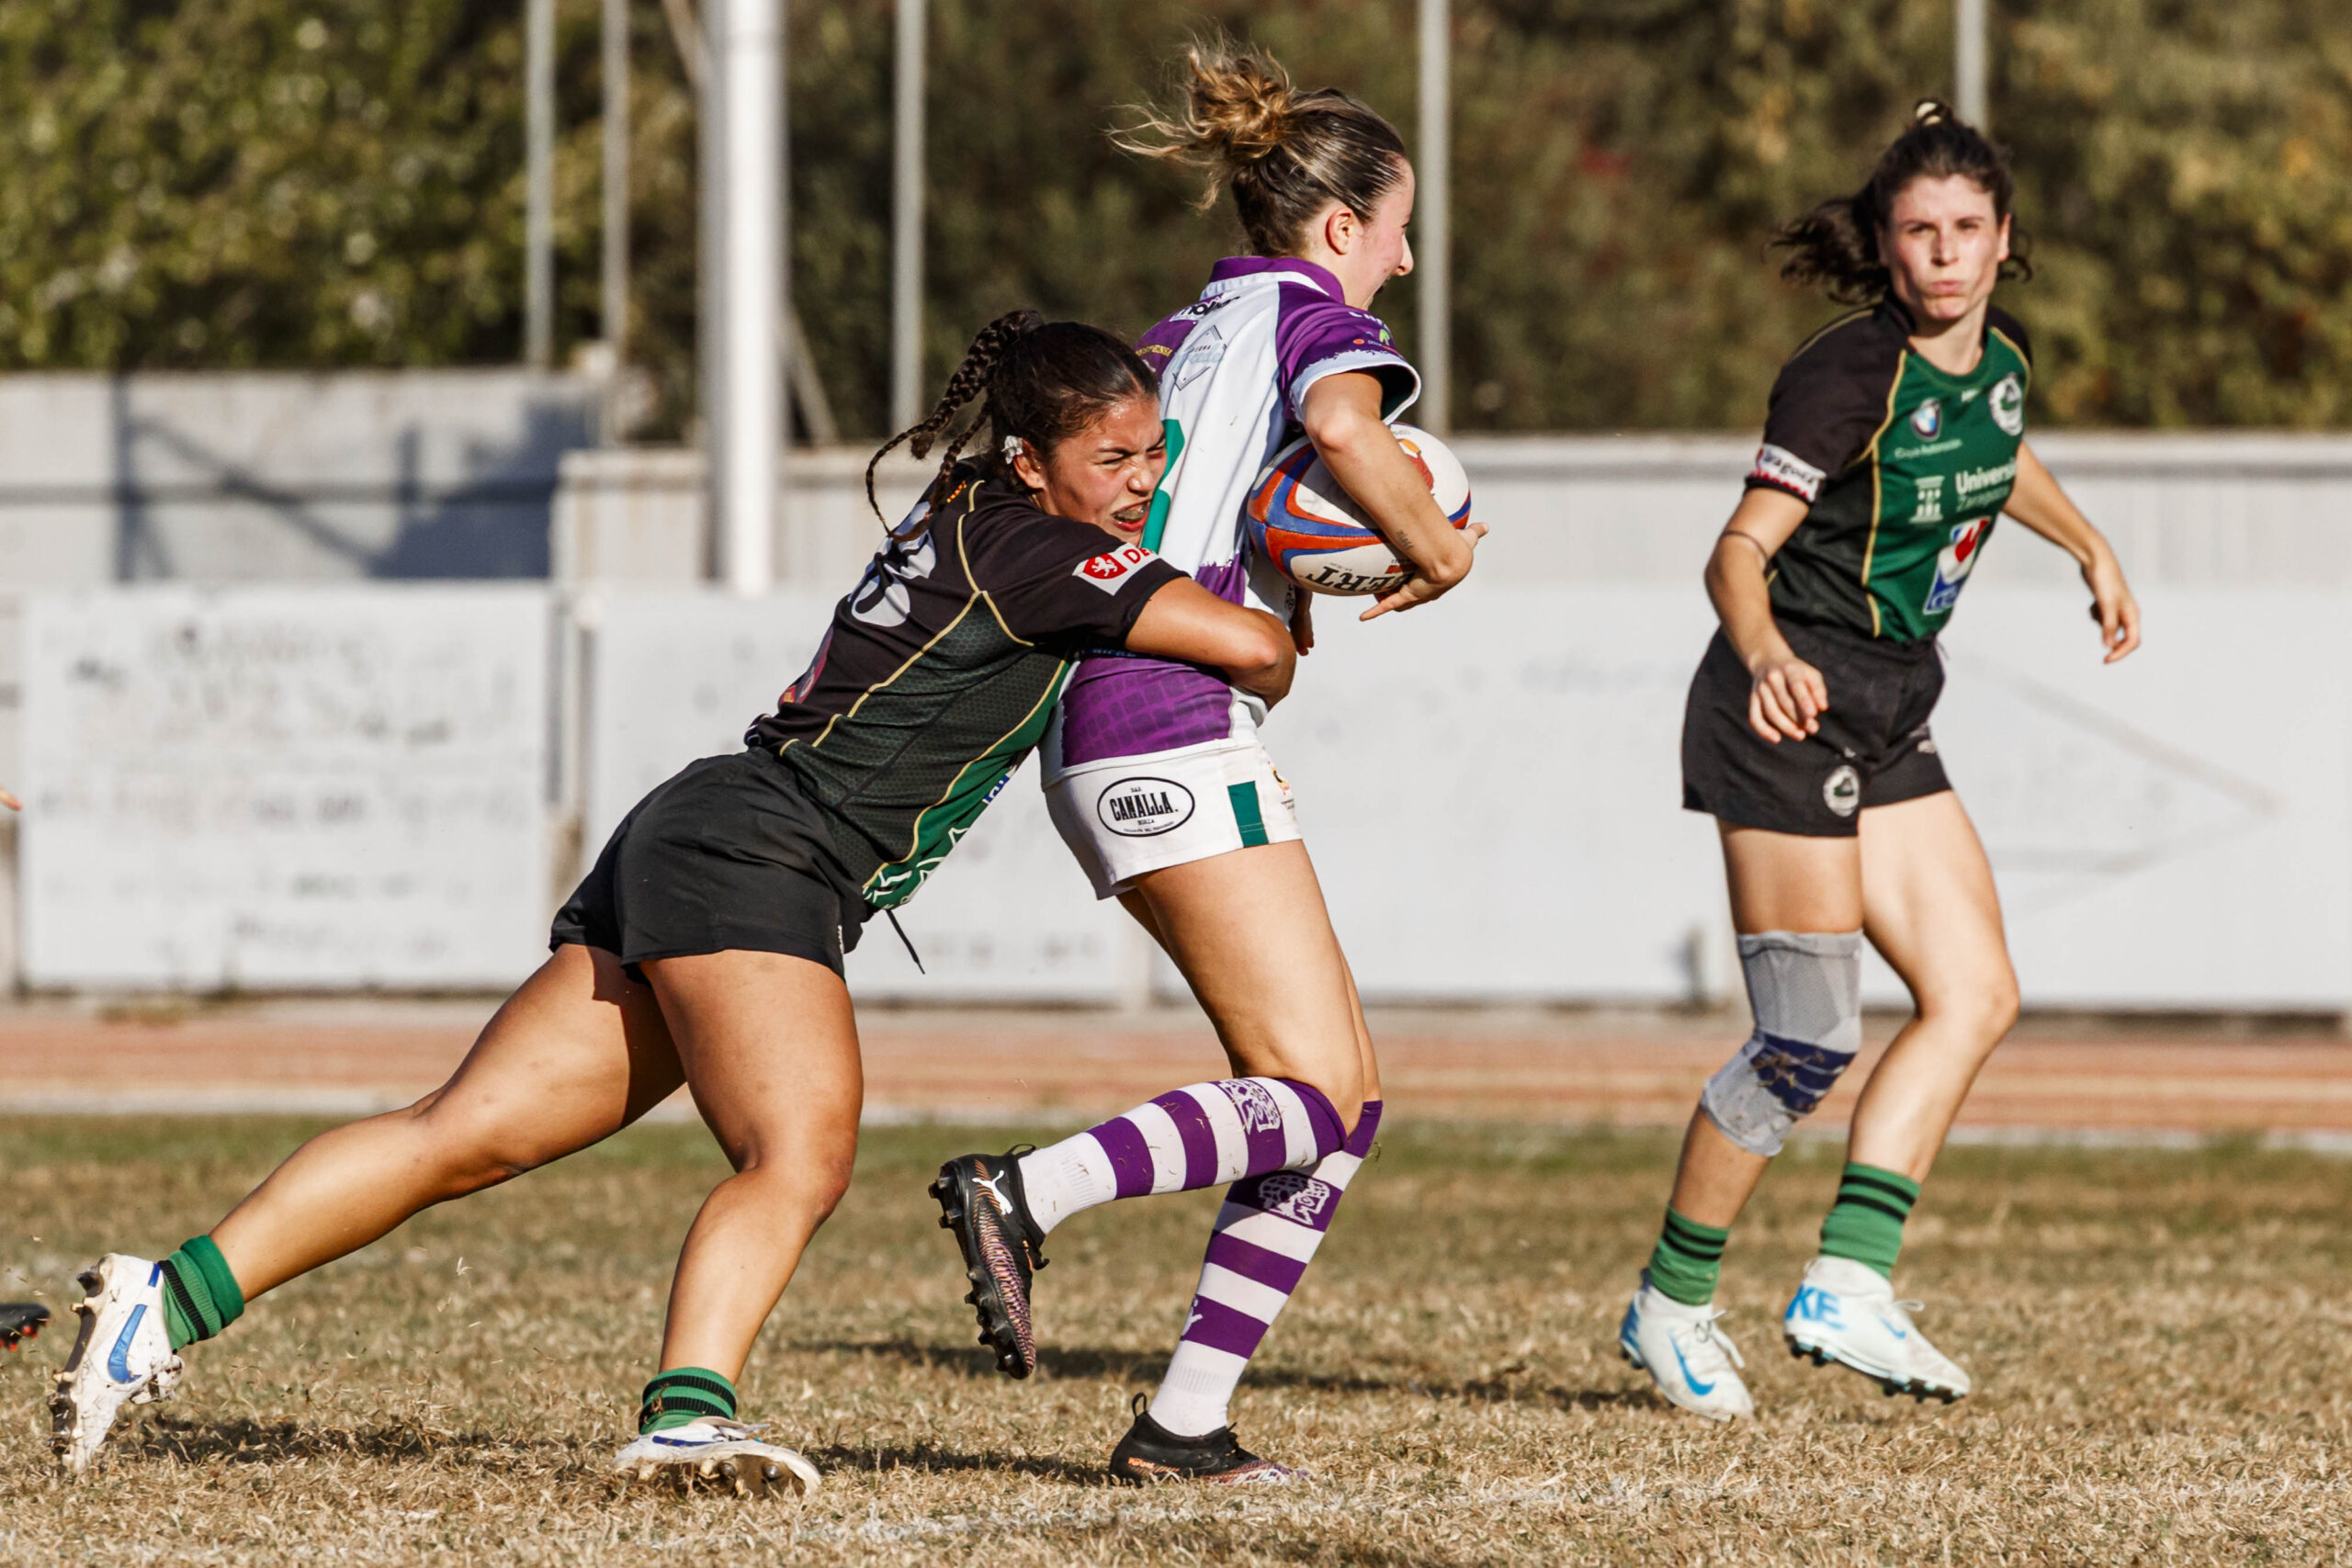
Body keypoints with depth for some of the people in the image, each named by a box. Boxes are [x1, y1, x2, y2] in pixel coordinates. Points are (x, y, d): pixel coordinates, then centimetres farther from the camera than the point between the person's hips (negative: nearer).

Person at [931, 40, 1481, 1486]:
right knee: (1313, 1096, -12)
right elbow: (1341, 424, -25)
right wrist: (1434, 550, -10)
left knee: (1348, 1091, 8)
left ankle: (1187, 1424, 3)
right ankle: (1025, 1193, -28)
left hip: (1094, 730, 9)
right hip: (1179, 726, -9)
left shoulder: (1188, 331, 23)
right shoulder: (1321, 319, -1)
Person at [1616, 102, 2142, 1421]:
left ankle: (1850, 1283, -2)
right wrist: (1764, 653, -45)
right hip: (1789, 711, -9)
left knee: (1977, 995, 1)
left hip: (1890, 719, 9)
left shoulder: (2001, 356, 5)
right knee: (1809, 1044, -8)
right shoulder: (1848, 375, -19)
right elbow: (1740, 550, -26)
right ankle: (1672, 1302, 6)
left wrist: (2091, 548, 28)